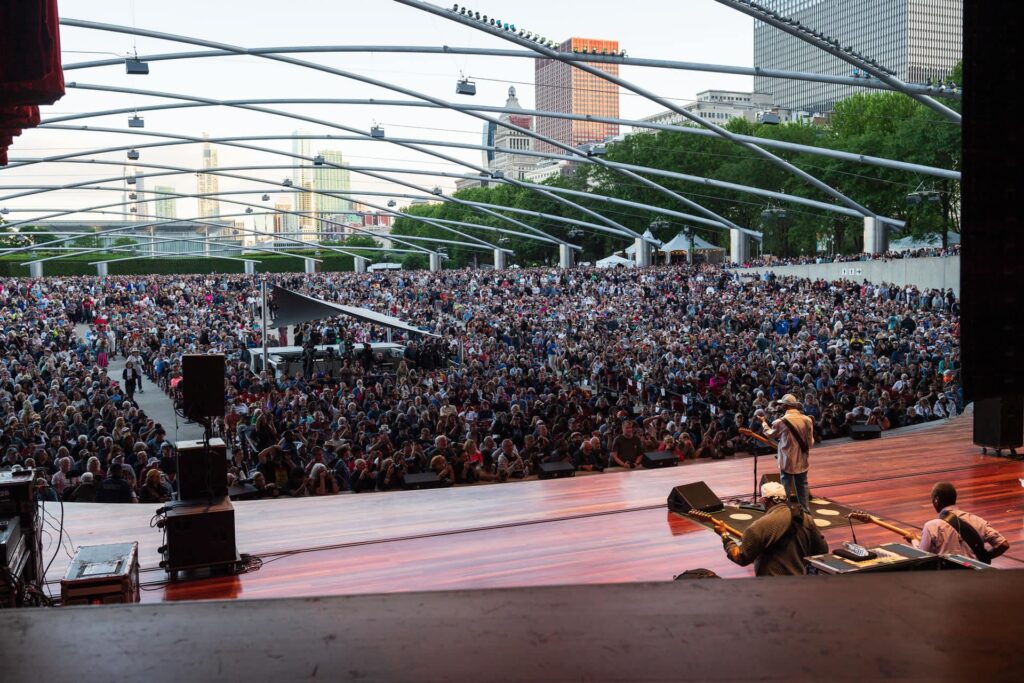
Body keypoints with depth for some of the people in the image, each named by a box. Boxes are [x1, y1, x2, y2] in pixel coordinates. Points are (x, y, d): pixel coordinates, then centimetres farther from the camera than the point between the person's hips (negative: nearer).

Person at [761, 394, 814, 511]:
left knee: (785, 489, 6)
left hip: (787, 461, -4)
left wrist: (764, 422, 22)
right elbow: (811, 442, 4)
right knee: (802, 487, 14)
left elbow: (770, 434, 6)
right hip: (803, 461, 4)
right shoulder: (807, 420, -3)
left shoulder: (781, 422, -14)